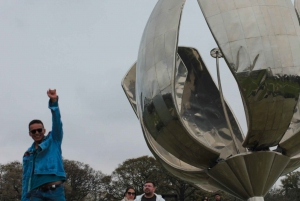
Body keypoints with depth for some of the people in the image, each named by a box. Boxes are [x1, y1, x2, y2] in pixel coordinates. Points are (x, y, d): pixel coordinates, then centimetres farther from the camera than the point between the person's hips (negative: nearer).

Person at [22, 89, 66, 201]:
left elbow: (57, 123, -2)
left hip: (55, 190, -3)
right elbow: (26, 178, 19)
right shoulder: (28, 154, 22)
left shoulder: (53, 140, 13)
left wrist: (54, 102, -17)